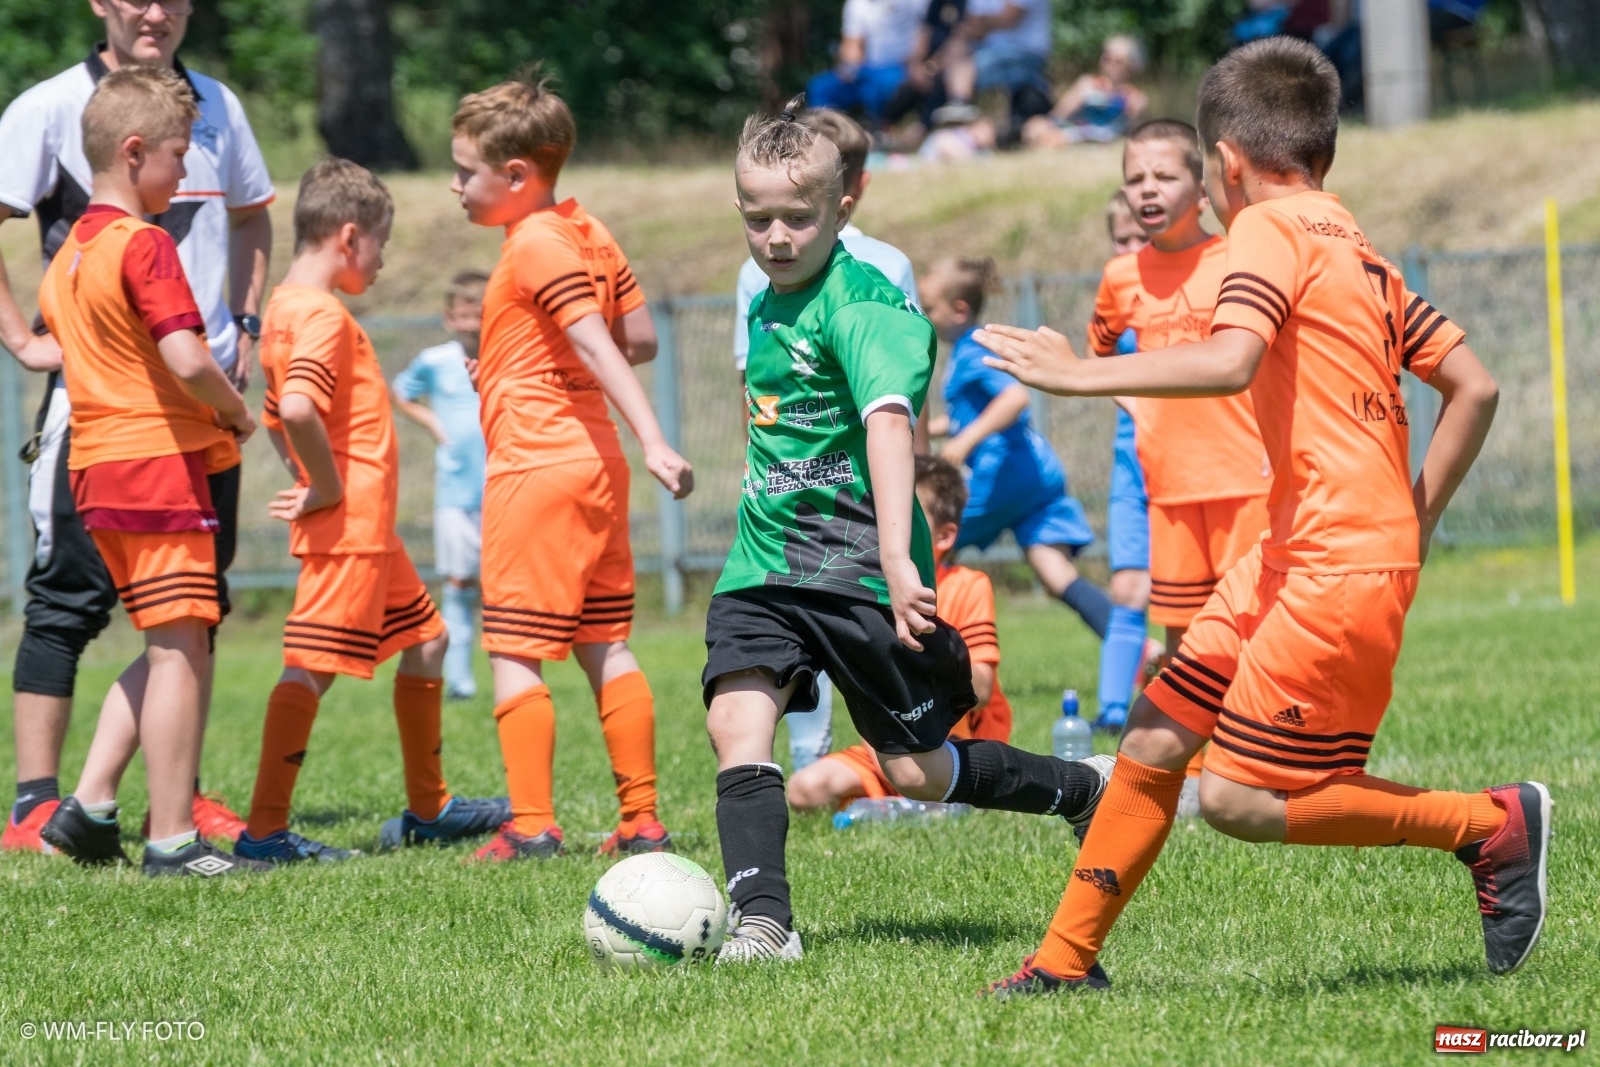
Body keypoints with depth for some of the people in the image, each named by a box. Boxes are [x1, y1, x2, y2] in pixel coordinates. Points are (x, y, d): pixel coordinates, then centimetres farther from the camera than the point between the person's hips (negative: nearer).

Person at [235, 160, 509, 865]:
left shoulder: (286, 307, 15)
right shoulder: (323, 316, -16)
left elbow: (277, 415, 23)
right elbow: (298, 409, -33)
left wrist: (314, 484, 12)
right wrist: (328, 488, -20)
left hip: (366, 525, 11)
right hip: (348, 524, -11)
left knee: (424, 640, 19)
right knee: (311, 667, -10)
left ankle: (428, 808, 28)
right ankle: (265, 831, -9)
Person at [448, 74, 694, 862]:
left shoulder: (534, 244, -14)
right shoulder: (588, 235, 12)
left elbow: (598, 343, -23)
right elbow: (640, 338, 16)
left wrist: (653, 442, -30)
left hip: (534, 465, -9)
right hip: (595, 464, 9)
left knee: (513, 654, -4)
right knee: (605, 648, 10)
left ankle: (532, 827, -6)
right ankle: (641, 821, 10)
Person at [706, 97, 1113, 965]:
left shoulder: (859, 302, -16)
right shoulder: (766, 304, 11)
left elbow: (888, 422, -30)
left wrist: (896, 559, -42)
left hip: (858, 568, -7)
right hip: (765, 566, 7)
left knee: (918, 773, 3)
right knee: (735, 719, -17)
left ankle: (1085, 790, 26)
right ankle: (761, 921, -21)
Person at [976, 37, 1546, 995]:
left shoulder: (1269, 227, -9)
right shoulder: (1355, 251, 17)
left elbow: (1230, 362, -27)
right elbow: (1475, 386, 16)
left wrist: (1081, 374, -19)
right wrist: (1414, 521, 18)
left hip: (1339, 571, -9)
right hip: (1292, 556, 9)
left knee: (1241, 799, -7)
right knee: (1155, 738, 9)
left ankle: (1496, 825, 1)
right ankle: (1069, 958, 15)